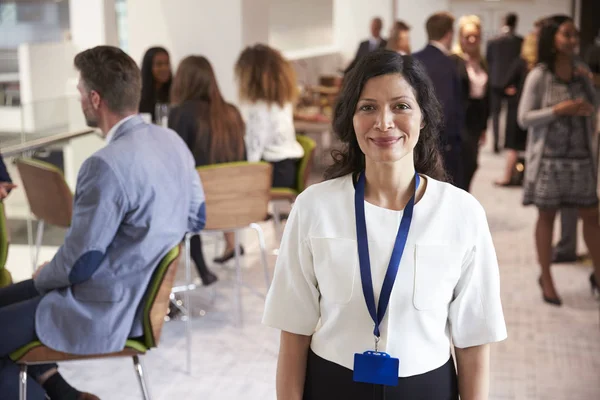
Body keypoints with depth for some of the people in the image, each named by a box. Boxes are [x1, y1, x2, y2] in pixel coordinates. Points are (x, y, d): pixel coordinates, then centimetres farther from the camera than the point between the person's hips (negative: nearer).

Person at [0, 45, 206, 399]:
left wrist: (43, 276, 1)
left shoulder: (107, 165, -27)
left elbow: (79, 263, -20)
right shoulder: (172, 140, -1)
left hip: (106, 310, -9)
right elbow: (196, 218, 11)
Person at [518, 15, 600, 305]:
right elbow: (524, 118, -9)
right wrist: (558, 110, -18)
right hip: (549, 159, -4)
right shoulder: (539, 76, -7)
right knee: (547, 216, 6)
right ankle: (546, 278, 18)